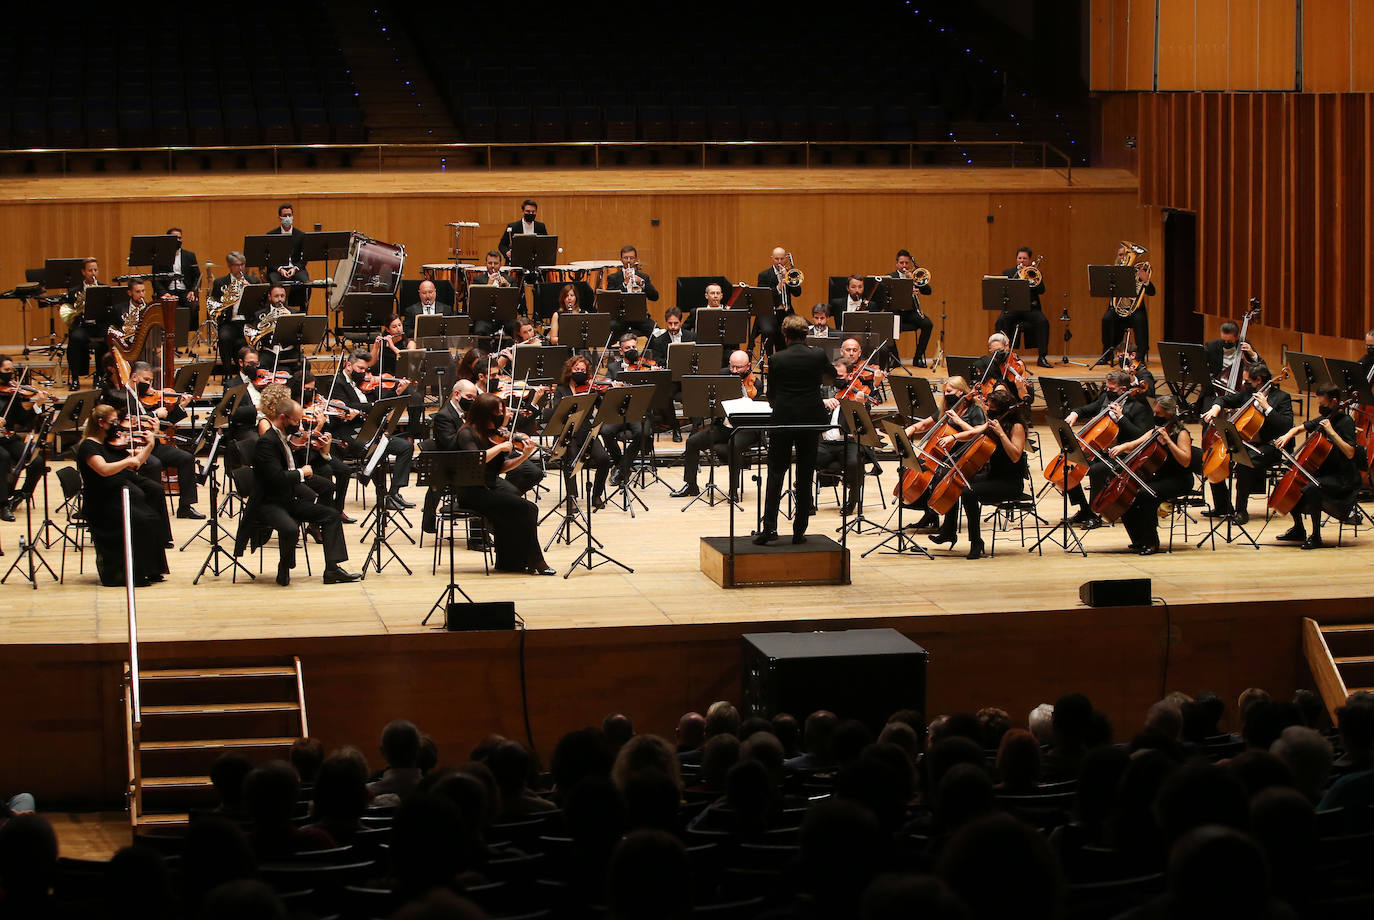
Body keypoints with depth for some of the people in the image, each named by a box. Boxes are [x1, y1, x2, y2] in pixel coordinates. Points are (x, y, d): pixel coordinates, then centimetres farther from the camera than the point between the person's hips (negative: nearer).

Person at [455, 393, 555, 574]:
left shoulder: (495, 434, 13)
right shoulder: (467, 433, -8)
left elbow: (501, 467, 11)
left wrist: (524, 456, -2)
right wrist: (500, 447, -19)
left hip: (492, 486, 7)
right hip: (473, 492, -7)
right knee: (526, 509, -20)